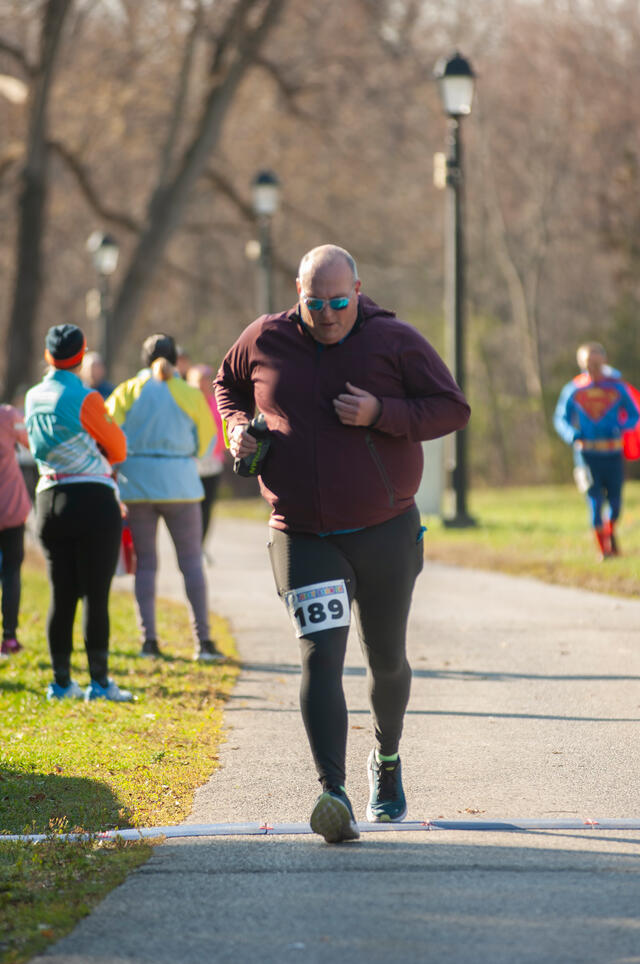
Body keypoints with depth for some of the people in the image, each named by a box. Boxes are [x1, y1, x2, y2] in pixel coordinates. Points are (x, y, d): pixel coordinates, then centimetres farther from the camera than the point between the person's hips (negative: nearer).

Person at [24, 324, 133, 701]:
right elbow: (118, 450, -2)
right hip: (94, 501, -6)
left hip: (50, 502, 6)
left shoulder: (33, 398, 7)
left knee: (62, 596, 10)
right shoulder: (85, 399, -12)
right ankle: (99, 682, -4)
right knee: (96, 596, -3)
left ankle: (61, 681, 12)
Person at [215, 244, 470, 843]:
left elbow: (453, 409, -6)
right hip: (302, 538, 0)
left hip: (385, 532, 1)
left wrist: (381, 413, -20)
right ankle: (333, 793, -28)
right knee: (319, 657, -18)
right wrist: (236, 427, -1)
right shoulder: (264, 342, 0)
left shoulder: (395, 342, -6)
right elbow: (228, 386, 21)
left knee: (387, 660, 15)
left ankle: (387, 759, 43)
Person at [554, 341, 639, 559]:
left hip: (613, 453, 1)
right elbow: (560, 418, 8)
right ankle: (603, 548, -1)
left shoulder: (617, 387, 2)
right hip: (587, 454, -1)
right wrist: (572, 436, -13)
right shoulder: (573, 390, 2)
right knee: (595, 501, -9)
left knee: (615, 502, 6)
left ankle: (611, 533, 36)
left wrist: (620, 428, -13)